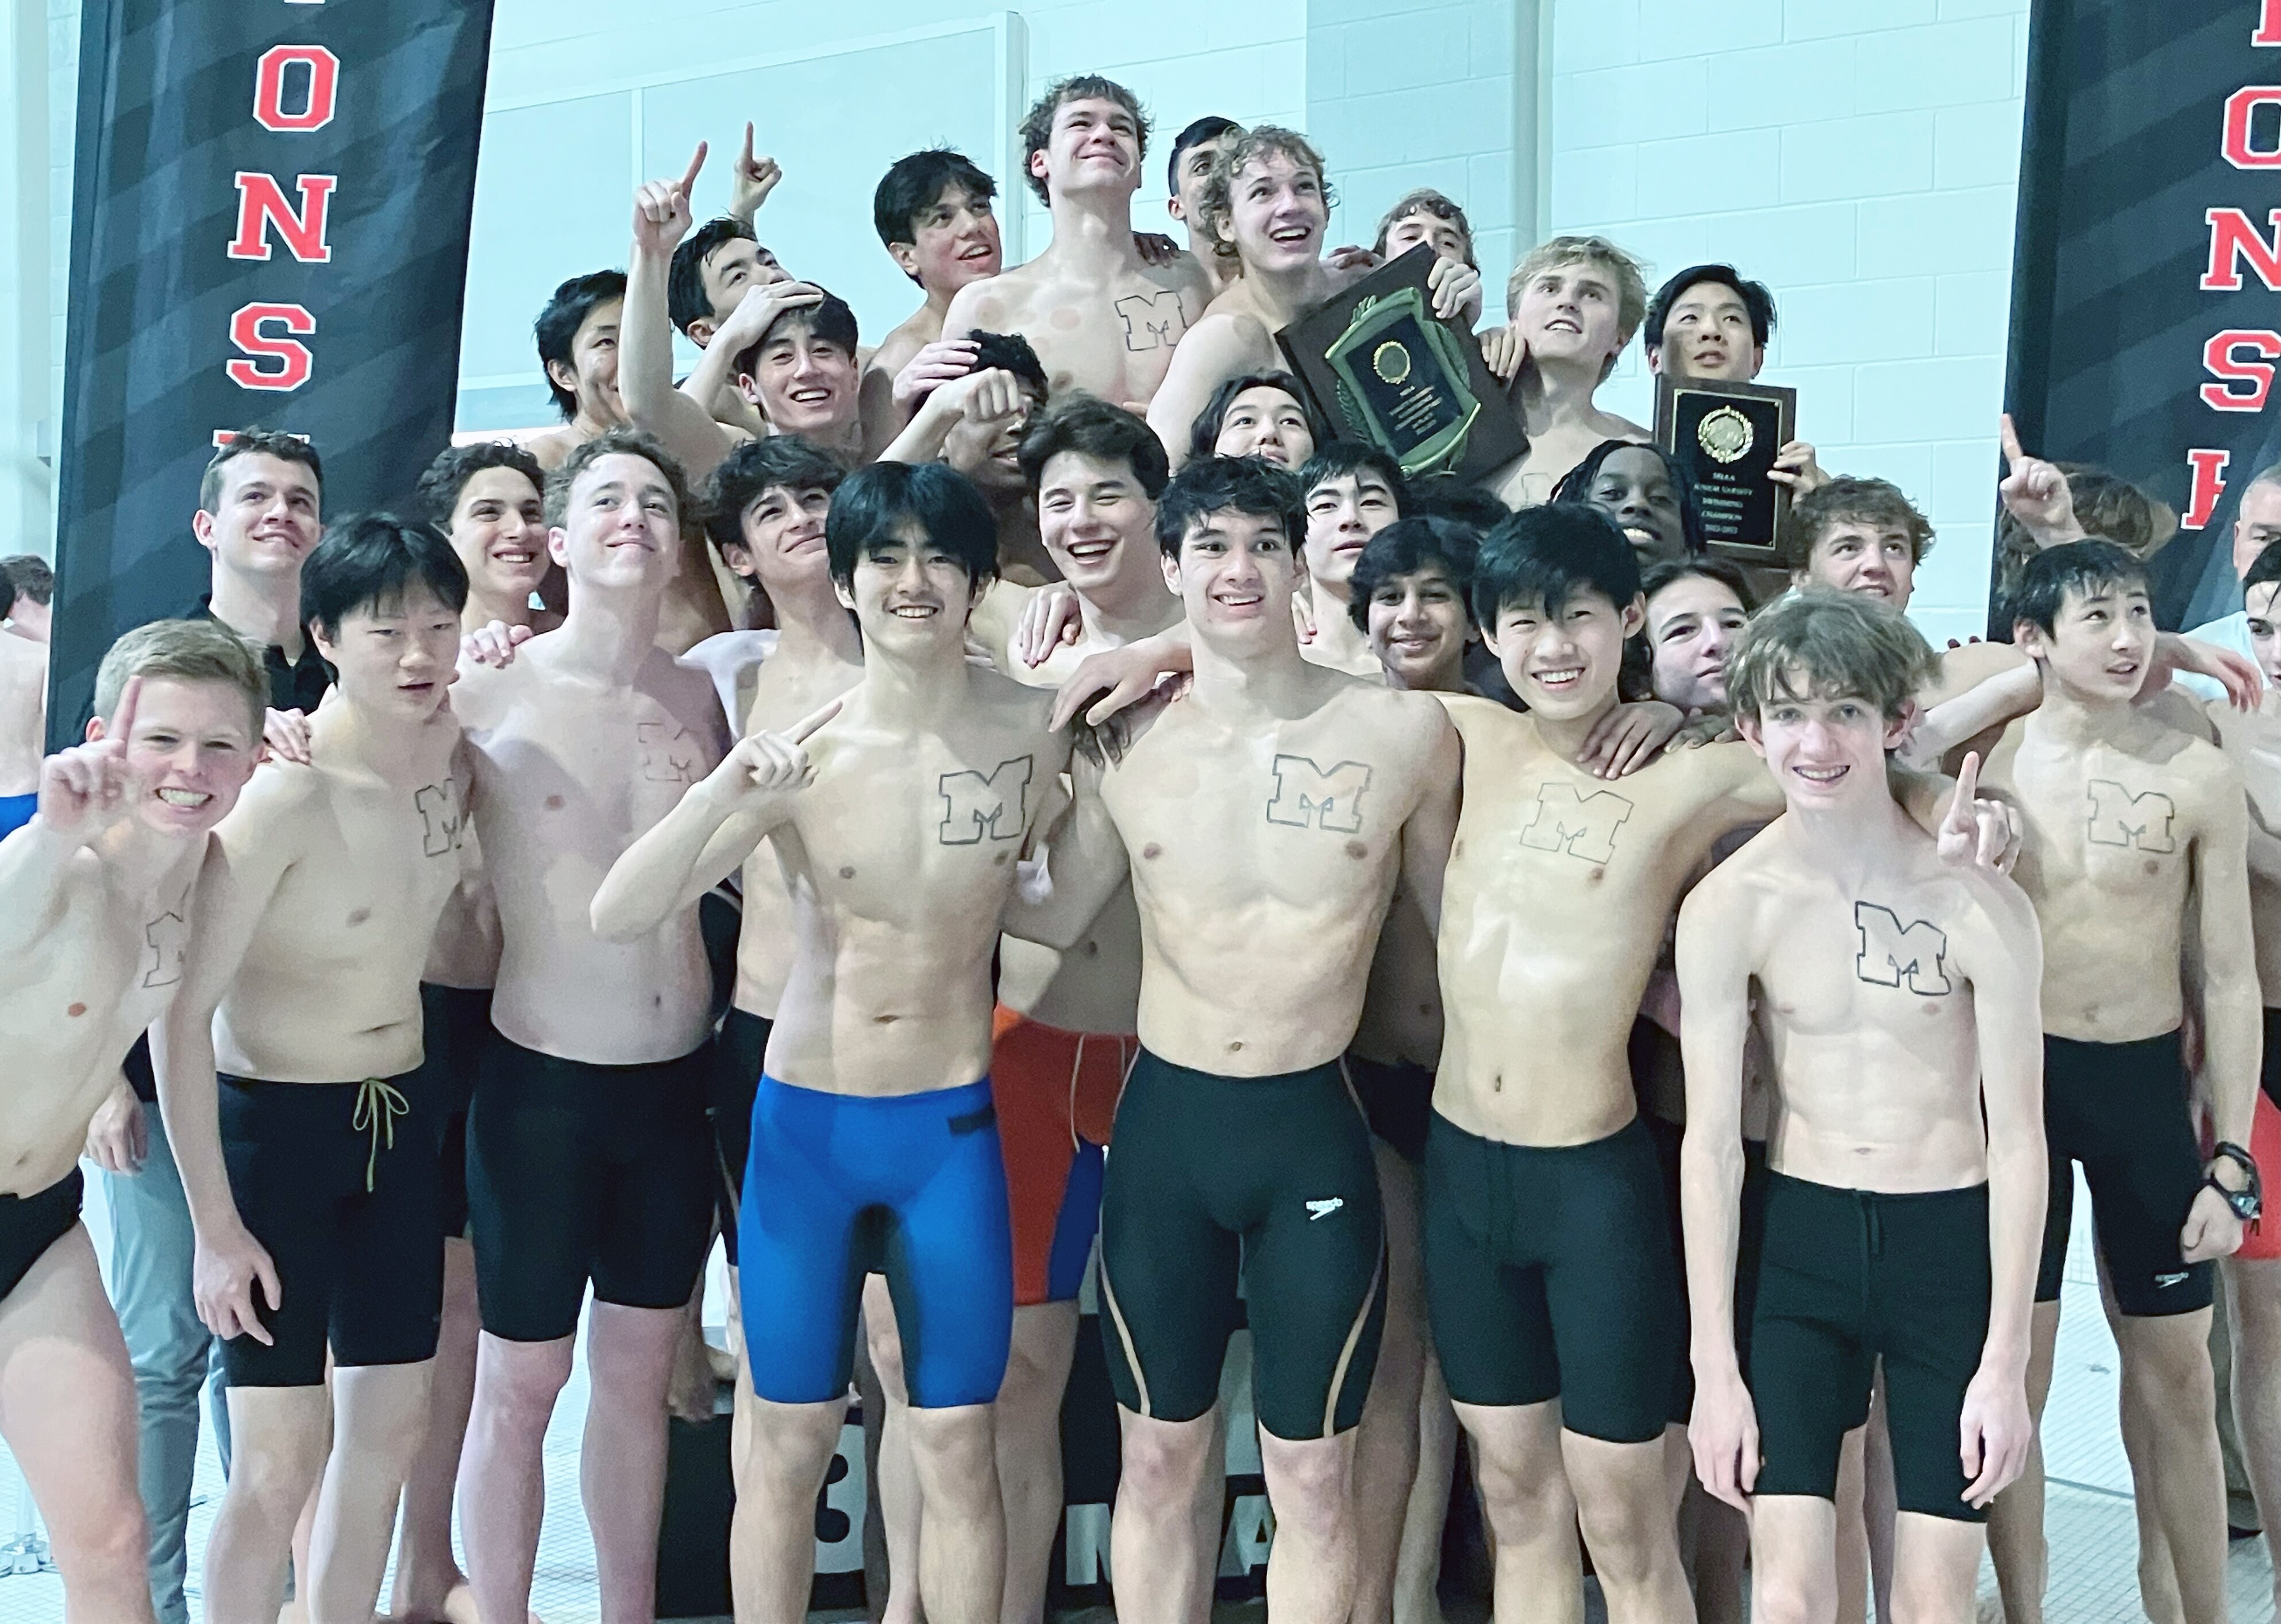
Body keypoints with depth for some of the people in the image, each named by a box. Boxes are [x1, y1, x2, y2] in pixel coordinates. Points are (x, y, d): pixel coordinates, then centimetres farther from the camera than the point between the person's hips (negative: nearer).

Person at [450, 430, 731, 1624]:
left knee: (639, 1371, 16)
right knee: (519, 1387, 7)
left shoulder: (699, 693, 4)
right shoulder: (486, 692, -10)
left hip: (678, 1077, 4)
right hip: (544, 1079, -4)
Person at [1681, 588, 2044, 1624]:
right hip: (1801, 1237, 0)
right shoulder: (1729, 907, -8)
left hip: (1950, 1239, 0)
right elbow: (1710, 1142, -4)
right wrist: (1715, 1369, -5)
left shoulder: (1979, 905, -10)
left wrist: (2005, 1363, -7)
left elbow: (2017, 1138, -5)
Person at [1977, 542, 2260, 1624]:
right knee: (2010, 1372, 6)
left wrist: (2233, 1158, -2)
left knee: (2176, 1371, 11)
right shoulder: (1983, 765, -5)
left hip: (2147, 1082, 1)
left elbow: (2228, 979, 0)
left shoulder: (2199, 778, -3)